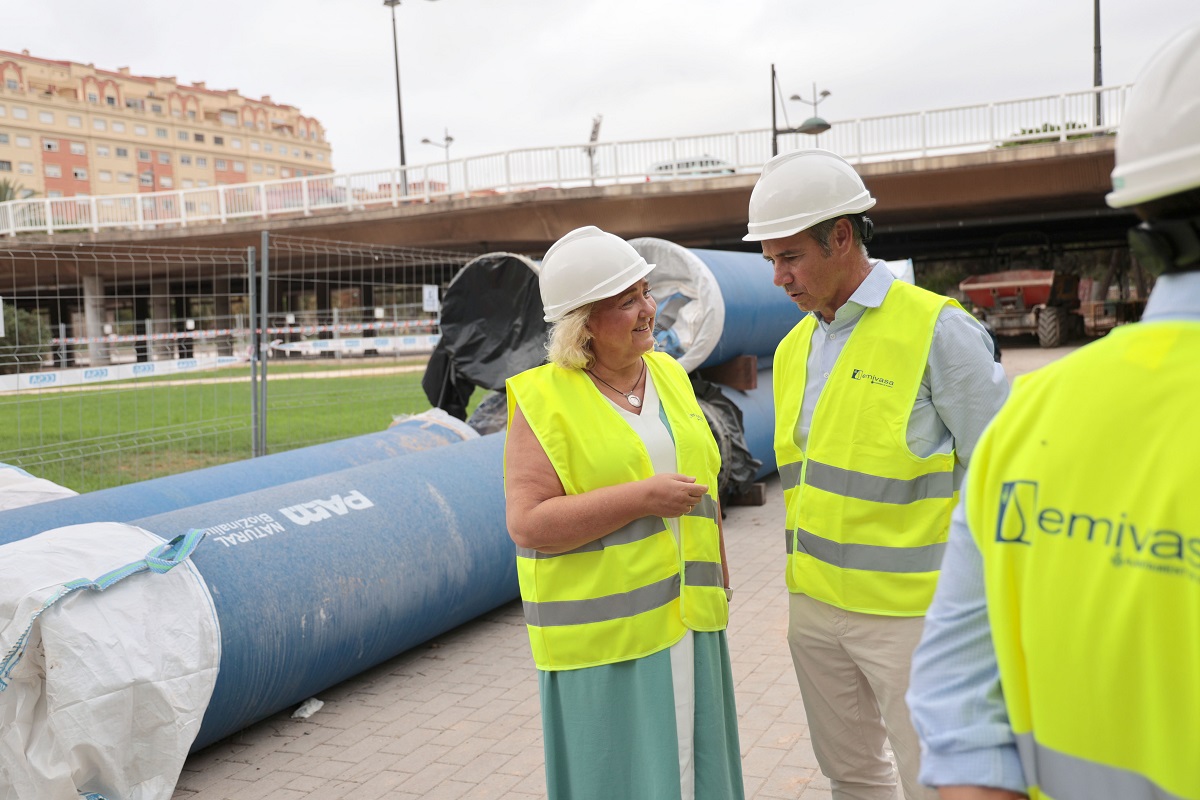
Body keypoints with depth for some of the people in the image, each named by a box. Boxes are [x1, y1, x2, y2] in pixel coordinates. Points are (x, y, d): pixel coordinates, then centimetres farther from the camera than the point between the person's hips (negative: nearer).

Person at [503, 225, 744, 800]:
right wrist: (643, 498, -22)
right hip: (604, 632, -5)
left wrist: (718, 575, 18)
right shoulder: (545, 399, -12)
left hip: (685, 620, 6)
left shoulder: (669, 375, 7)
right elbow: (527, 523, -19)